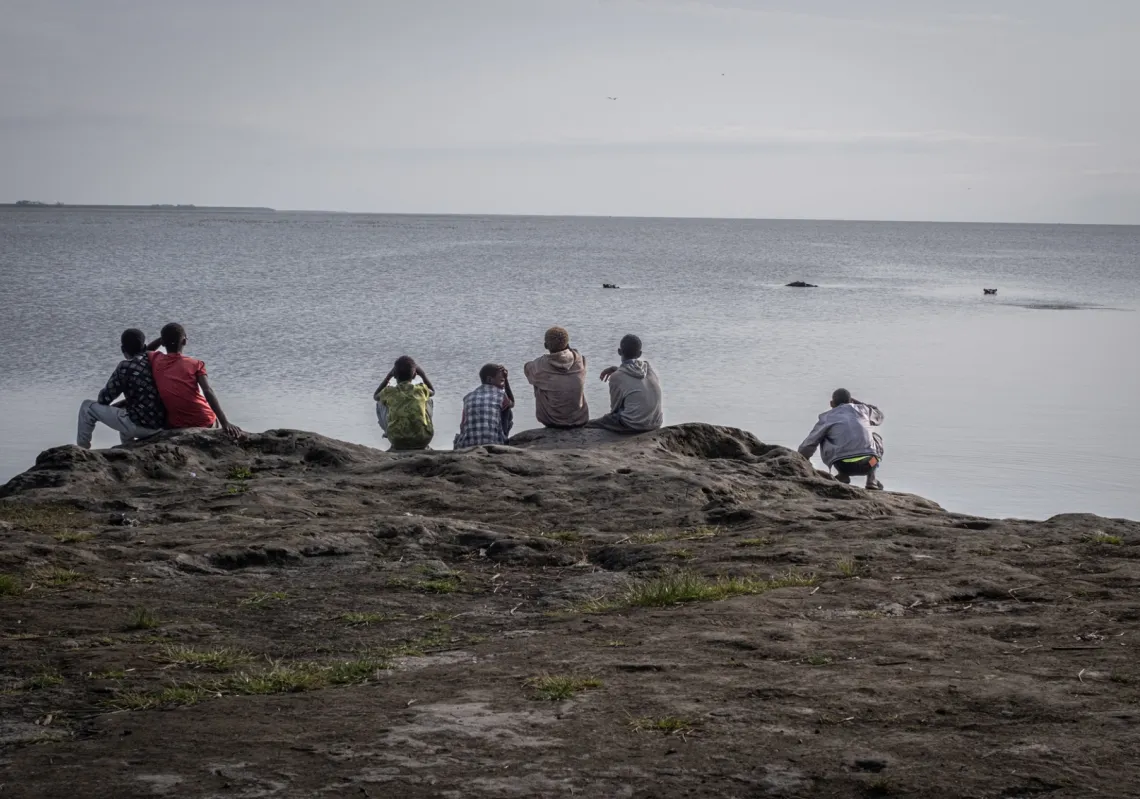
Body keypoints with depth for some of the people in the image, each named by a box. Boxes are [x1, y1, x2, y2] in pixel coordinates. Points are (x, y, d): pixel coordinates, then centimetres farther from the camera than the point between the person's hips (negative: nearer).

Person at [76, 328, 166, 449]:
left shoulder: (126, 366, -13)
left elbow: (105, 398, -4)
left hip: (139, 425, -7)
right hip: (160, 423, 7)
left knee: (87, 407, 8)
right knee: (120, 407, 39)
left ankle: (82, 449, 22)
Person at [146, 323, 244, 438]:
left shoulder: (156, 360, 4)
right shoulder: (194, 364, -1)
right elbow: (208, 392, -15)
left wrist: (162, 338, 19)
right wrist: (225, 423, -24)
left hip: (177, 426, 1)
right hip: (205, 422, -1)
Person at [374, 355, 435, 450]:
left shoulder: (389, 392, 4)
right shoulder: (421, 389, 5)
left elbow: (375, 396, 29)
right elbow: (432, 392, 32)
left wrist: (388, 376, 30)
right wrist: (422, 374, 33)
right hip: (422, 442, 0)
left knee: (380, 404, 23)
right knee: (430, 401, 28)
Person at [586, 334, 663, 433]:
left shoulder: (617, 377, -12)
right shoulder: (649, 368, 5)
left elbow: (615, 408, -2)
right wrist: (616, 369, 21)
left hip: (633, 426, -7)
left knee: (588, 425, 8)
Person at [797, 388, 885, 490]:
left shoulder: (826, 418, 17)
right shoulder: (861, 409, 21)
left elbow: (807, 446, 15)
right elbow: (879, 416, 45)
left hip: (844, 465, -1)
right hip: (869, 464, 1)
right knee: (875, 437, 34)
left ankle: (843, 475, 16)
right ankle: (871, 478, 19)